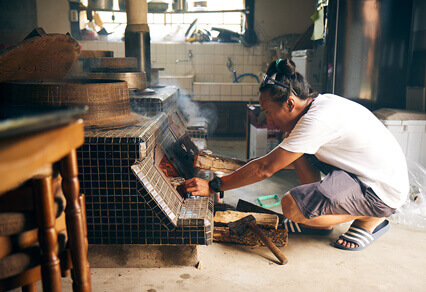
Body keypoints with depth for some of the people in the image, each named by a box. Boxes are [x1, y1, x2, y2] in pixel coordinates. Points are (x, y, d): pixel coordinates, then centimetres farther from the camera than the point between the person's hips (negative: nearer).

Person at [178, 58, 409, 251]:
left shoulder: (317, 119, -26)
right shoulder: (318, 103, 3)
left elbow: (265, 169, -23)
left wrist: (213, 186, -15)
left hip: (382, 191, -9)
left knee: (292, 206, -24)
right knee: (297, 152, 8)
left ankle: (371, 219, -1)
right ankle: (318, 219, 13)